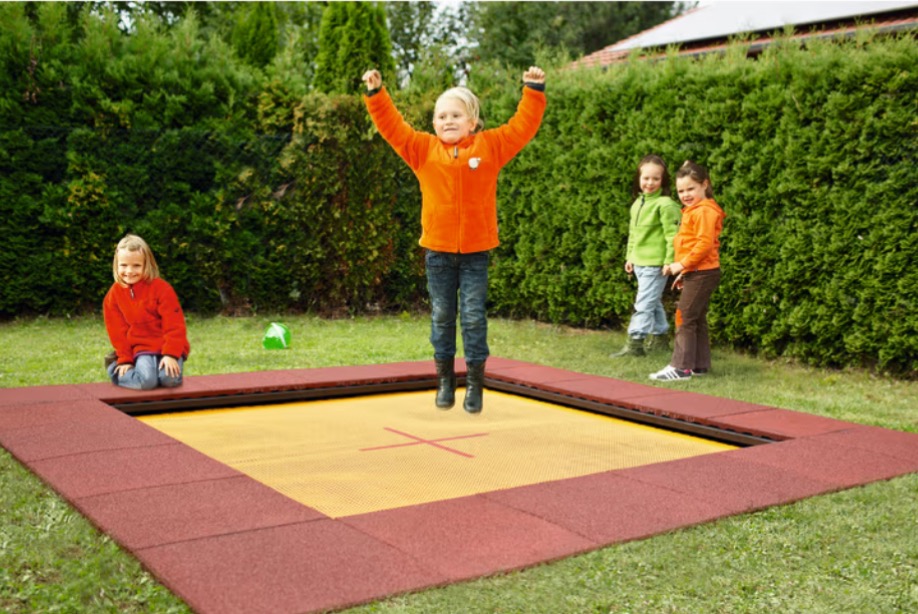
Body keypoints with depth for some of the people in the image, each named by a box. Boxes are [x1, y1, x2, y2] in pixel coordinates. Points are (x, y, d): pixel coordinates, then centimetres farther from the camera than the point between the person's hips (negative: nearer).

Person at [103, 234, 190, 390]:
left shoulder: (161, 288, -8)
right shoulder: (113, 295, 3)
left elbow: (174, 325, -10)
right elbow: (118, 332, 6)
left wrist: (170, 354, -16)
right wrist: (125, 360, 2)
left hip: (169, 347, -2)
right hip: (142, 349, 2)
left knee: (170, 379, -29)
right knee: (147, 381, -27)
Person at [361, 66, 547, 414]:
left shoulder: (491, 146, 0)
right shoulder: (423, 149, 2)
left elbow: (523, 127, 0)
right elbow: (392, 127, 1)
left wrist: (533, 92, -6)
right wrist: (376, 94, -7)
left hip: (475, 250, -1)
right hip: (438, 250, 2)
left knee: (474, 316, 2)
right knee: (442, 316, 10)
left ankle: (475, 382, 13)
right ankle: (445, 380, 23)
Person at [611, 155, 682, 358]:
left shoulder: (665, 204, -14)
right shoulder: (638, 203, 12)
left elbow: (672, 235, -17)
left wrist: (669, 261, -20)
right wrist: (630, 256, 19)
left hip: (655, 263, -9)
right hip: (639, 262, 9)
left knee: (644, 303, -9)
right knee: (653, 302, 19)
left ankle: (635, 343, -7)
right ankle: (660, 337, 31)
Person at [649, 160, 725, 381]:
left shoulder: (704, 211, -15)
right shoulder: (692, 211, 17)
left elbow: (705, 243, -23)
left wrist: (682, 265, -20)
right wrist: (685, 271, 20)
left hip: (702, 273, -11)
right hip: (696, 273, 11)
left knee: (685, 317, -10)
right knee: (697, 319, 14)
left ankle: (681, 366, -9)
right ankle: (700, 364, 21)